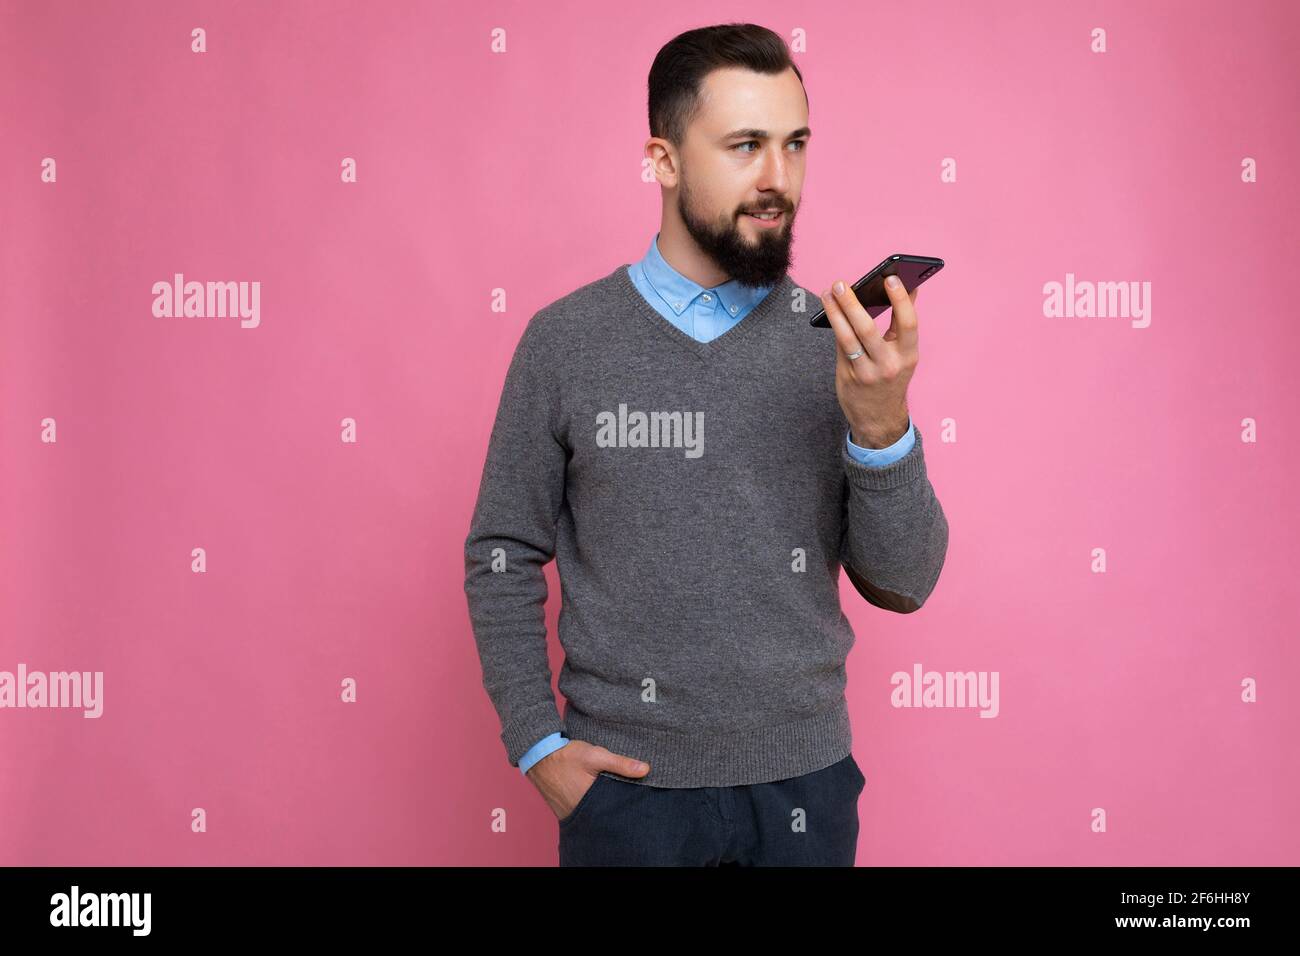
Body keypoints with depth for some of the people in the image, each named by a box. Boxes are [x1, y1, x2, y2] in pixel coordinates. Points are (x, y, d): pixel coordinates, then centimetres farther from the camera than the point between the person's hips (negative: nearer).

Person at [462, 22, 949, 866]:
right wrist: (536, 745, -7)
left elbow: (903, 585, -5)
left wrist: (882, 428, -20)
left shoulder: (842, 345, -4)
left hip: (805, 780, 2)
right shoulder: (567, 339, -7)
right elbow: (503, 557, 0)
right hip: (626, 779, -1)